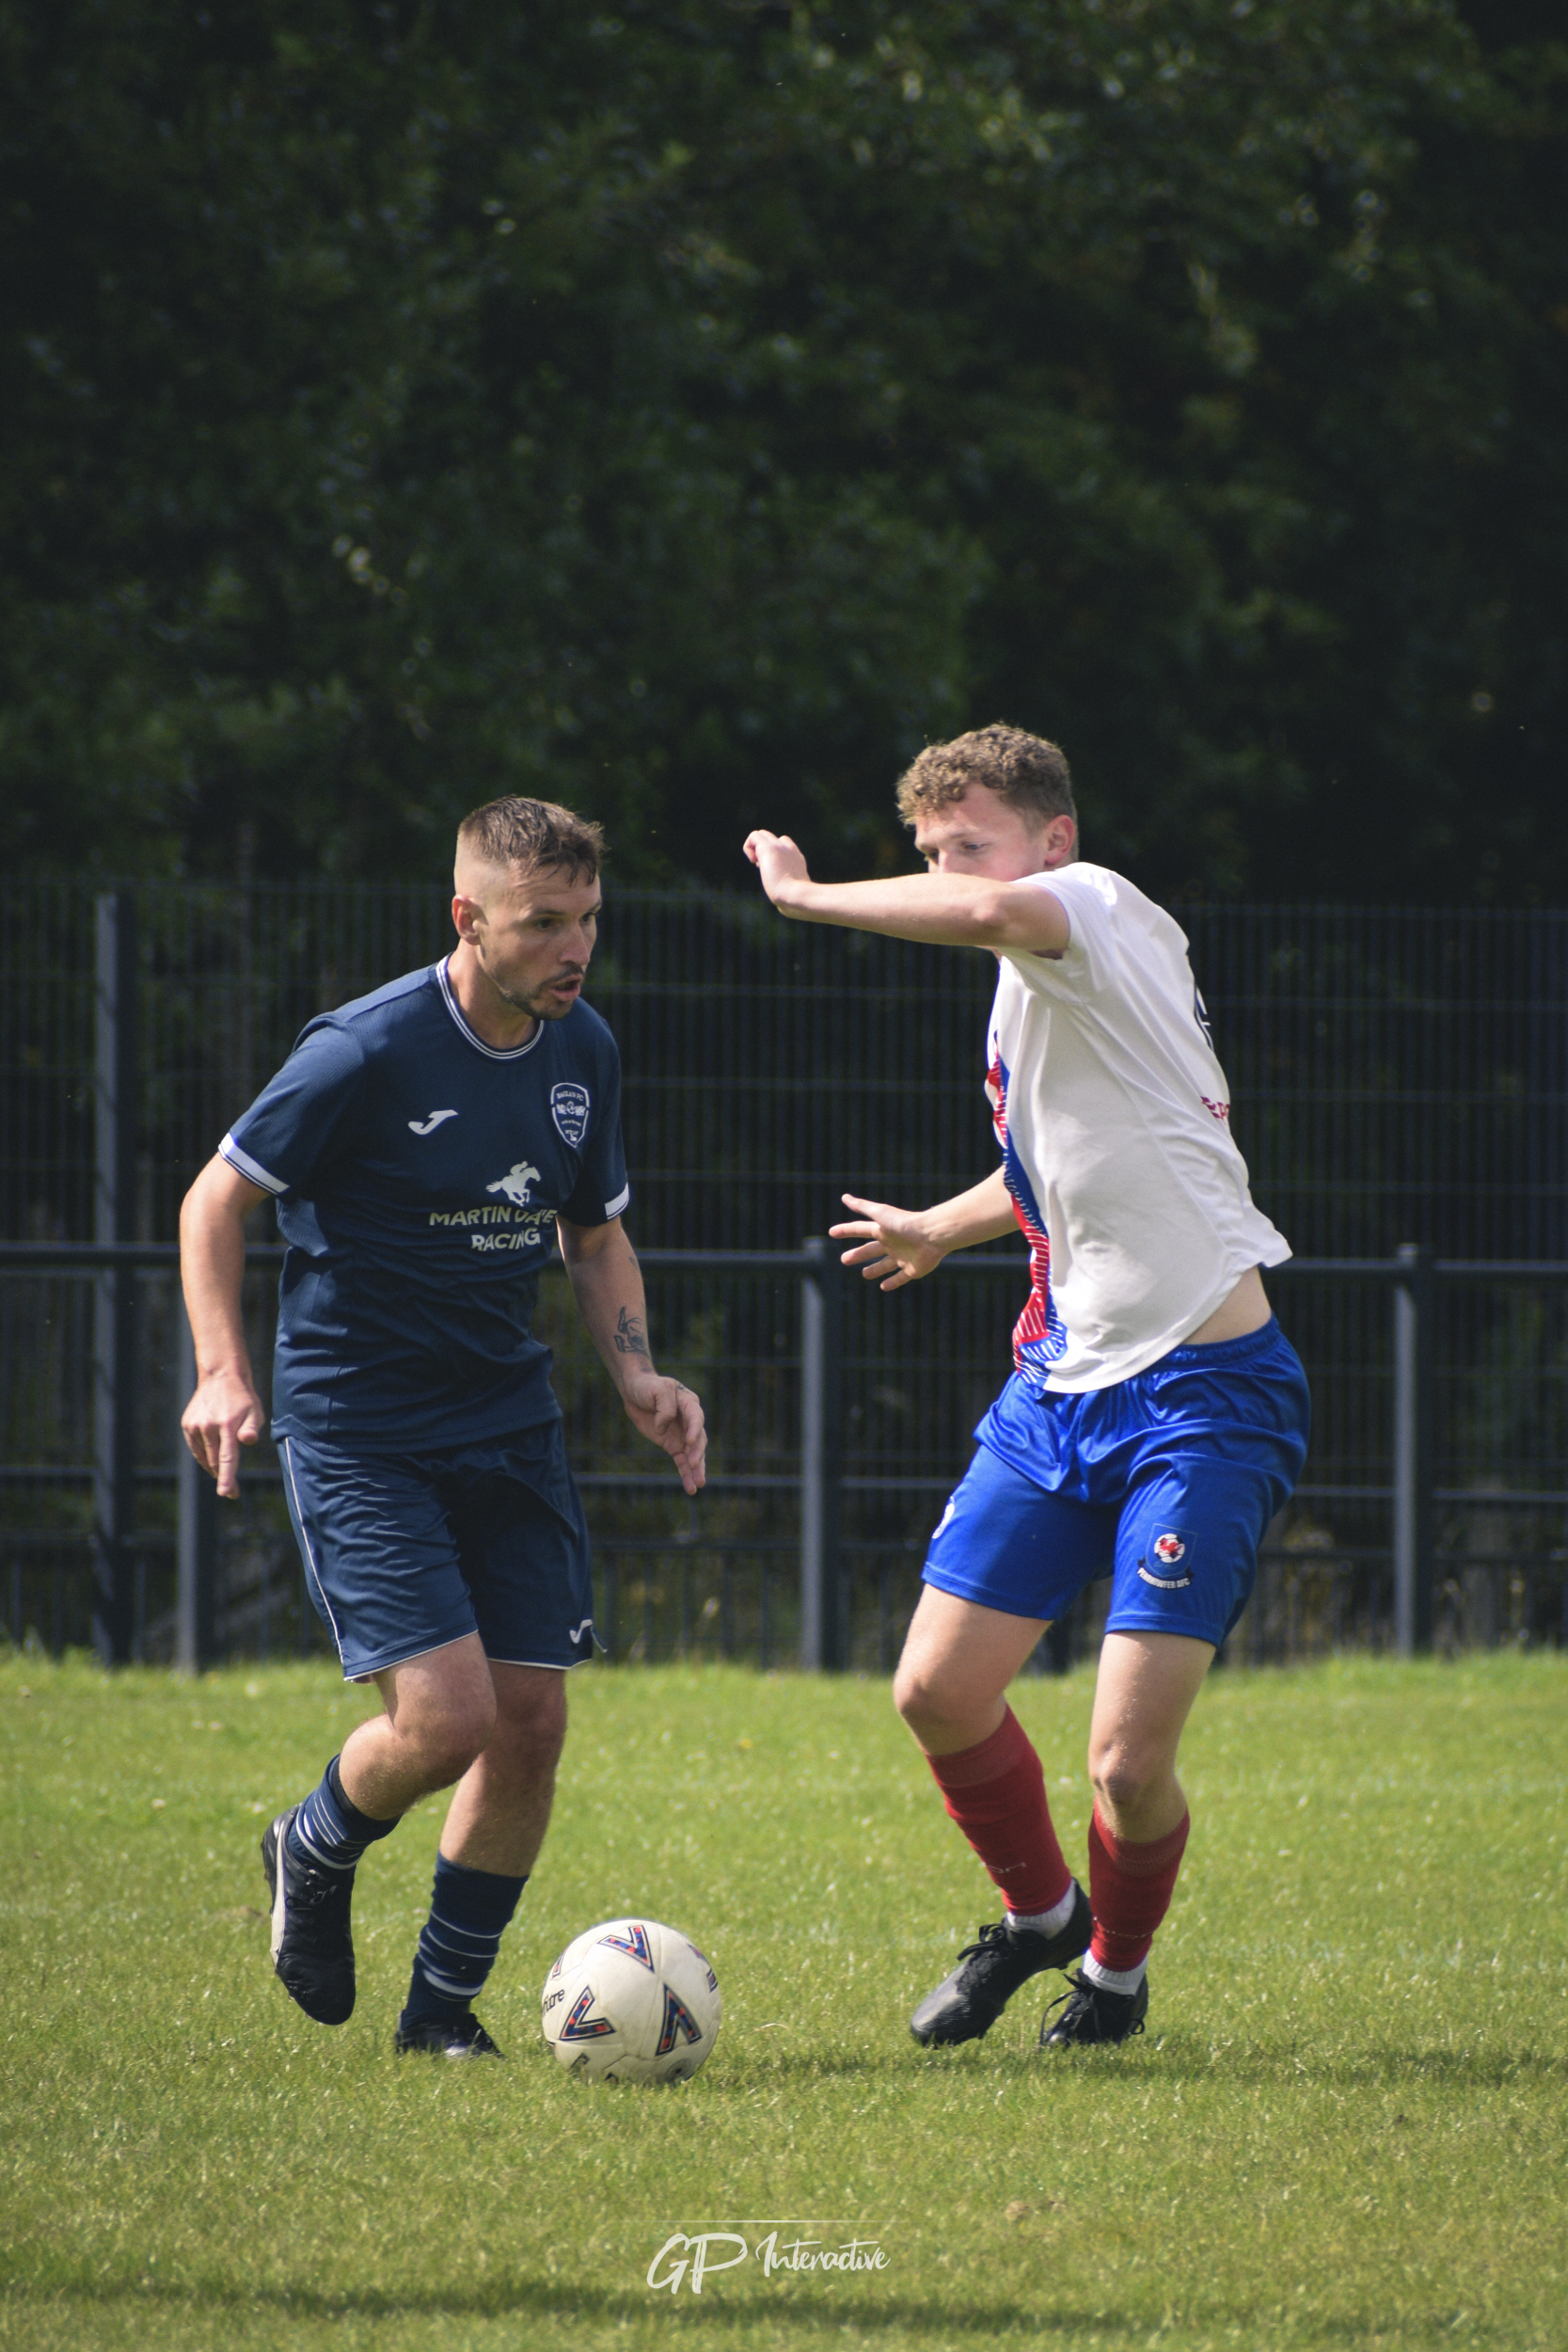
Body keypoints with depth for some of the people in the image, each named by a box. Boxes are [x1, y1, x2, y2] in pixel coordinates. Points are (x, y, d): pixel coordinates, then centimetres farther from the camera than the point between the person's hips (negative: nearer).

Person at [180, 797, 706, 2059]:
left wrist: (637, 1373, 1)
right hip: (357, 1425, -6)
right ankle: (315, 1853, 17)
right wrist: (224, 1373, -19)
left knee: (532, 1723, -1)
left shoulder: (584, 1051, 3)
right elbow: (216, 1199, -7)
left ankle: (444, 2003, 16)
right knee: (445, 1716, -17)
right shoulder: (367, 1052, -17)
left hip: (509, 1421, 6)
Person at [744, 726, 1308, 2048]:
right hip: (1061, 1381, 9)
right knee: (939, 1692, 3)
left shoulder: (1101, 909, -12)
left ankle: (1118, 1965, 19)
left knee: (1128, 1761, -11)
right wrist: (941, 1230, 52)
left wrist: (804, 895, -23)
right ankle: (1037, 1914, 30)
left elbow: (1002, 912, -38)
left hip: (1202, 1391, -9)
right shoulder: (1033, 994, 15)